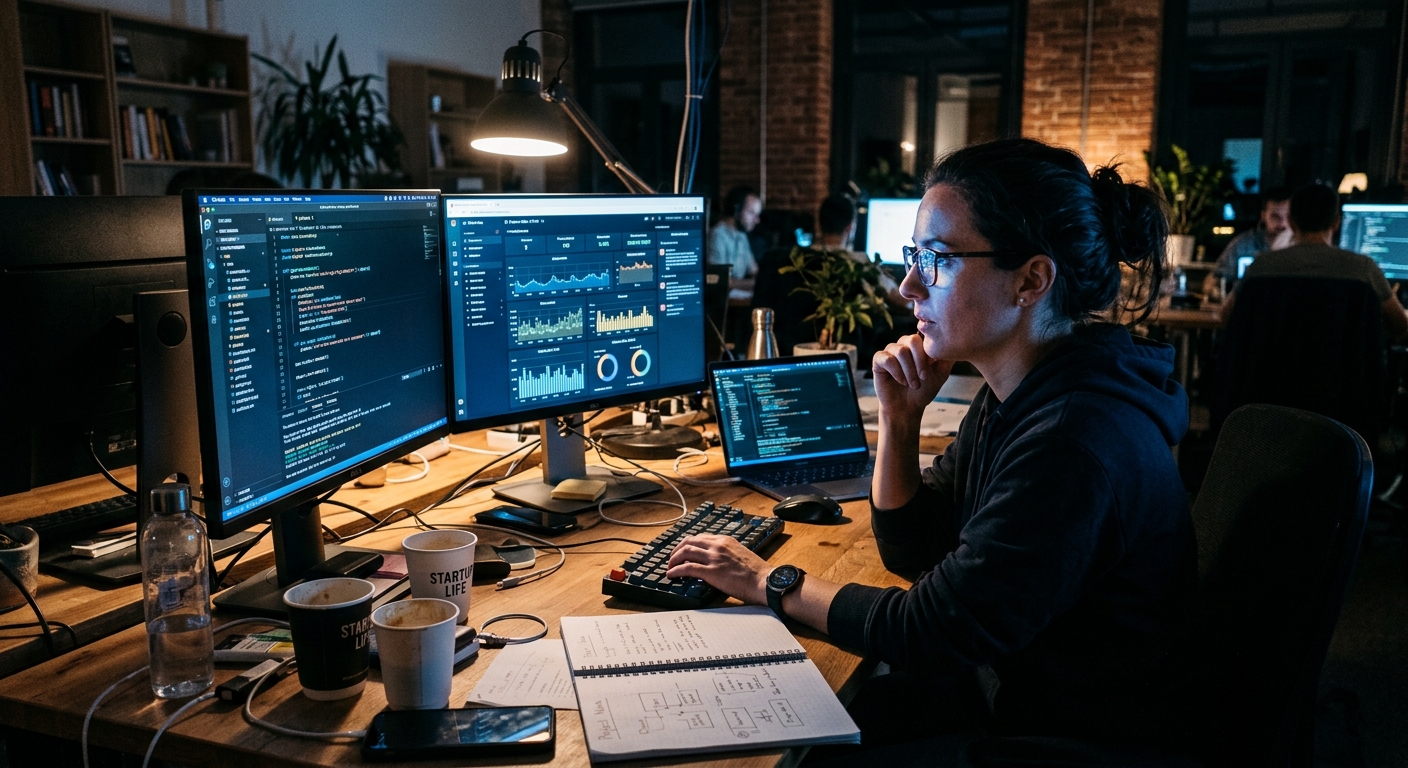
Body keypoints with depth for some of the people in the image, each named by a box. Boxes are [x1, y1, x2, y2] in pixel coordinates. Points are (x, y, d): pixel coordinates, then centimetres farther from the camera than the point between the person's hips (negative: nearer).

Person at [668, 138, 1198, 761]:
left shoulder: (1076, 436, -31)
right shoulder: (1017, 395, -1)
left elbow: (932, 630, -25)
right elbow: (913, 551, 6)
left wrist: (771, 582, -14)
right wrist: (898, 418, -9)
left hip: (1073, 740, -8)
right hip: (1006, 682, 8)